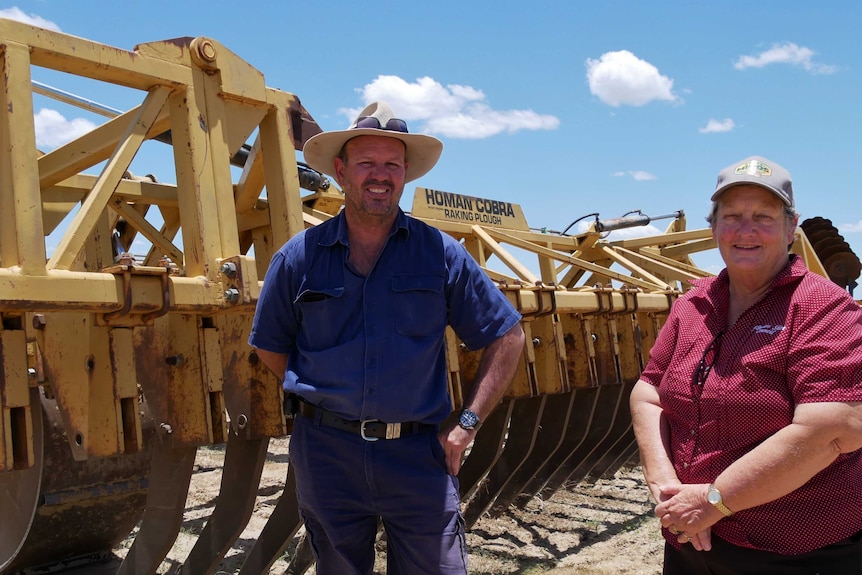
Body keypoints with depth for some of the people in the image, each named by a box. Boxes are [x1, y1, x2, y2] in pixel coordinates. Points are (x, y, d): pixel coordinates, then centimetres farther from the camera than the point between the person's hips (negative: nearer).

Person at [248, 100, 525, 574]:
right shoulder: (298, 258, 1)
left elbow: (507, 336, 3)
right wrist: (322, 395, 4)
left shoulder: (440, 254, -2)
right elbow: (270, 346, 13)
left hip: (419, 454, -1)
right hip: (326, 455, 1)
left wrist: (468, 423, -3)